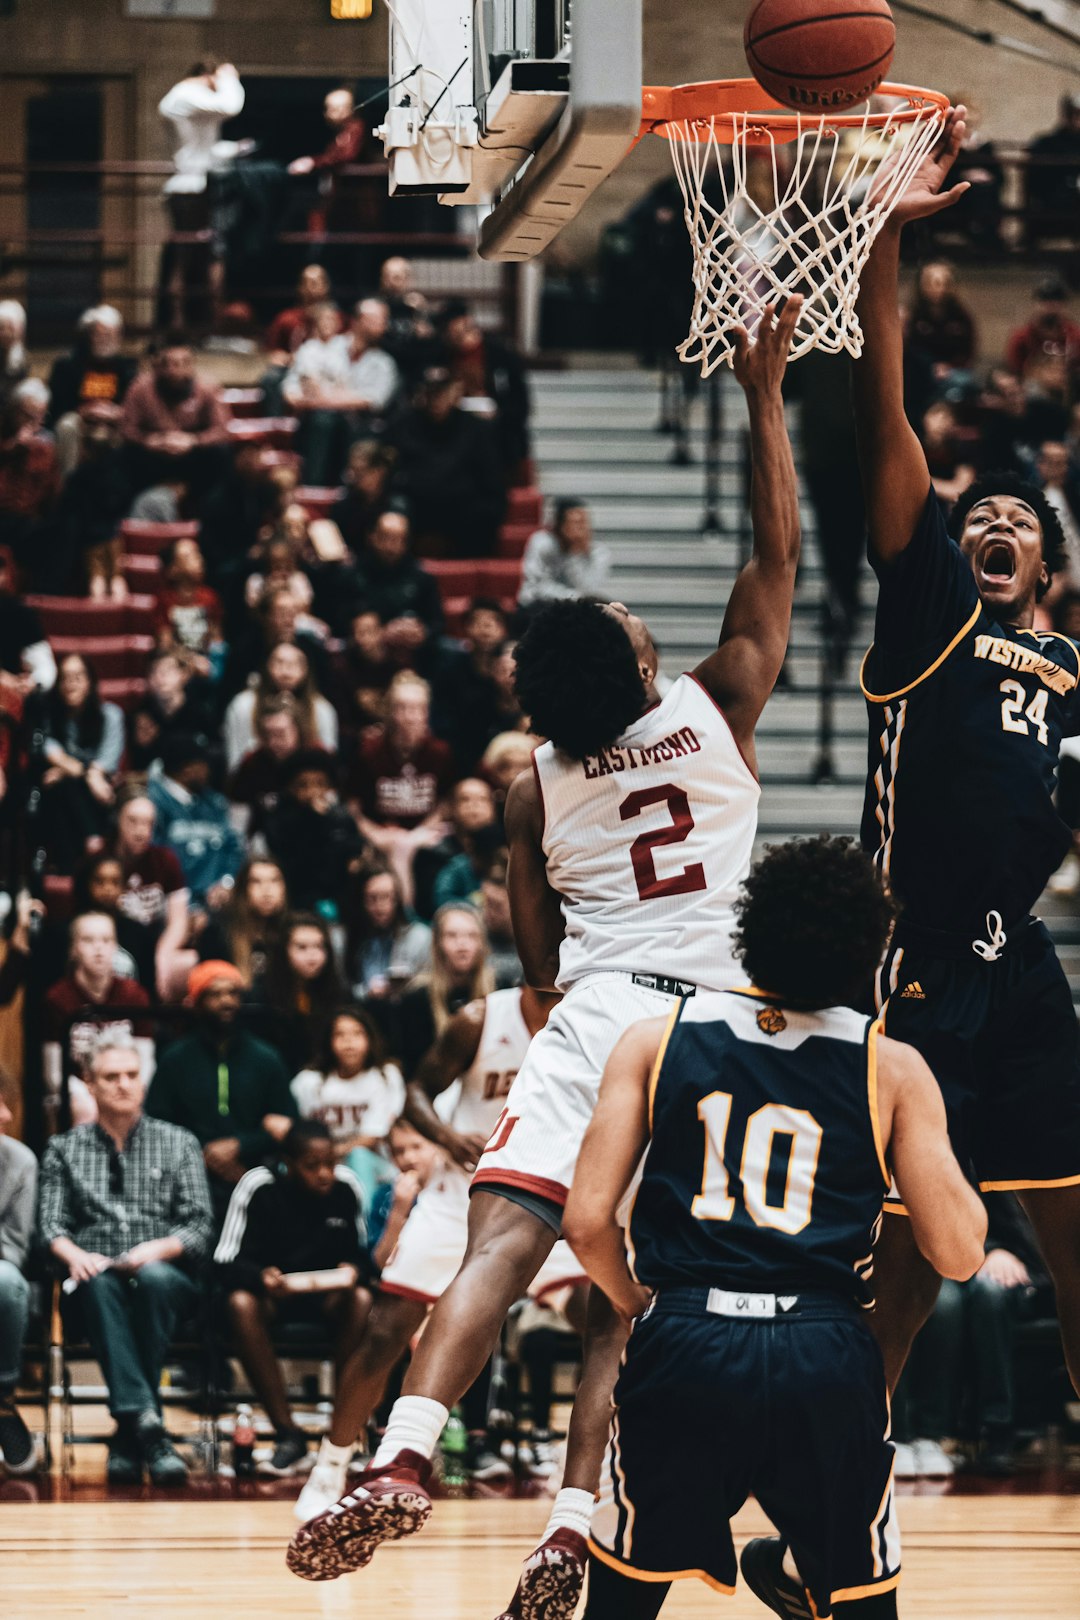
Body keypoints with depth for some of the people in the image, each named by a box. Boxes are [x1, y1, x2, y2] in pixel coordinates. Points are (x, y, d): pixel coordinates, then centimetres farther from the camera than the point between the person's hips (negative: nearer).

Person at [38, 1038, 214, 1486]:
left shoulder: (178, 1144, 16)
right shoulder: (65, 1150, 18)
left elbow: (200, 1227, 7)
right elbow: (50, 1224, 7)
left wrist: (156, 1250, -14)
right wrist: (75, 1255, -16)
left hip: (164, 1271, 0)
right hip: (96, 1273, 0)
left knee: (154, 1279, -38)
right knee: (99, 1284, -37)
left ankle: (129, 1434, -37)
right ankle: (146, 1422, -50)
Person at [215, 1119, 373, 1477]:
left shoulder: (346, 1186, -8)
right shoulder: (259, 1187, -14)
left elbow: (363, 1255, 1)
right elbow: (226, 1263, -15)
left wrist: (353, 1271, -25)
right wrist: (263, 1277, -37)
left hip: (330, 1293, 1)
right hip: (271, 1290, -1)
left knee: (362, 1300, -32)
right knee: (241, 1304, -35)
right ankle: (286, 1433, -31)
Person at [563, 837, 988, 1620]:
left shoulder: (655, 1041, 8)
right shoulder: (893, 1069, 6)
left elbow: (589, 1222, 2)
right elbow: (959, 1253, 6)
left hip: (683, 1350, 1)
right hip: (827, 1360, 0)